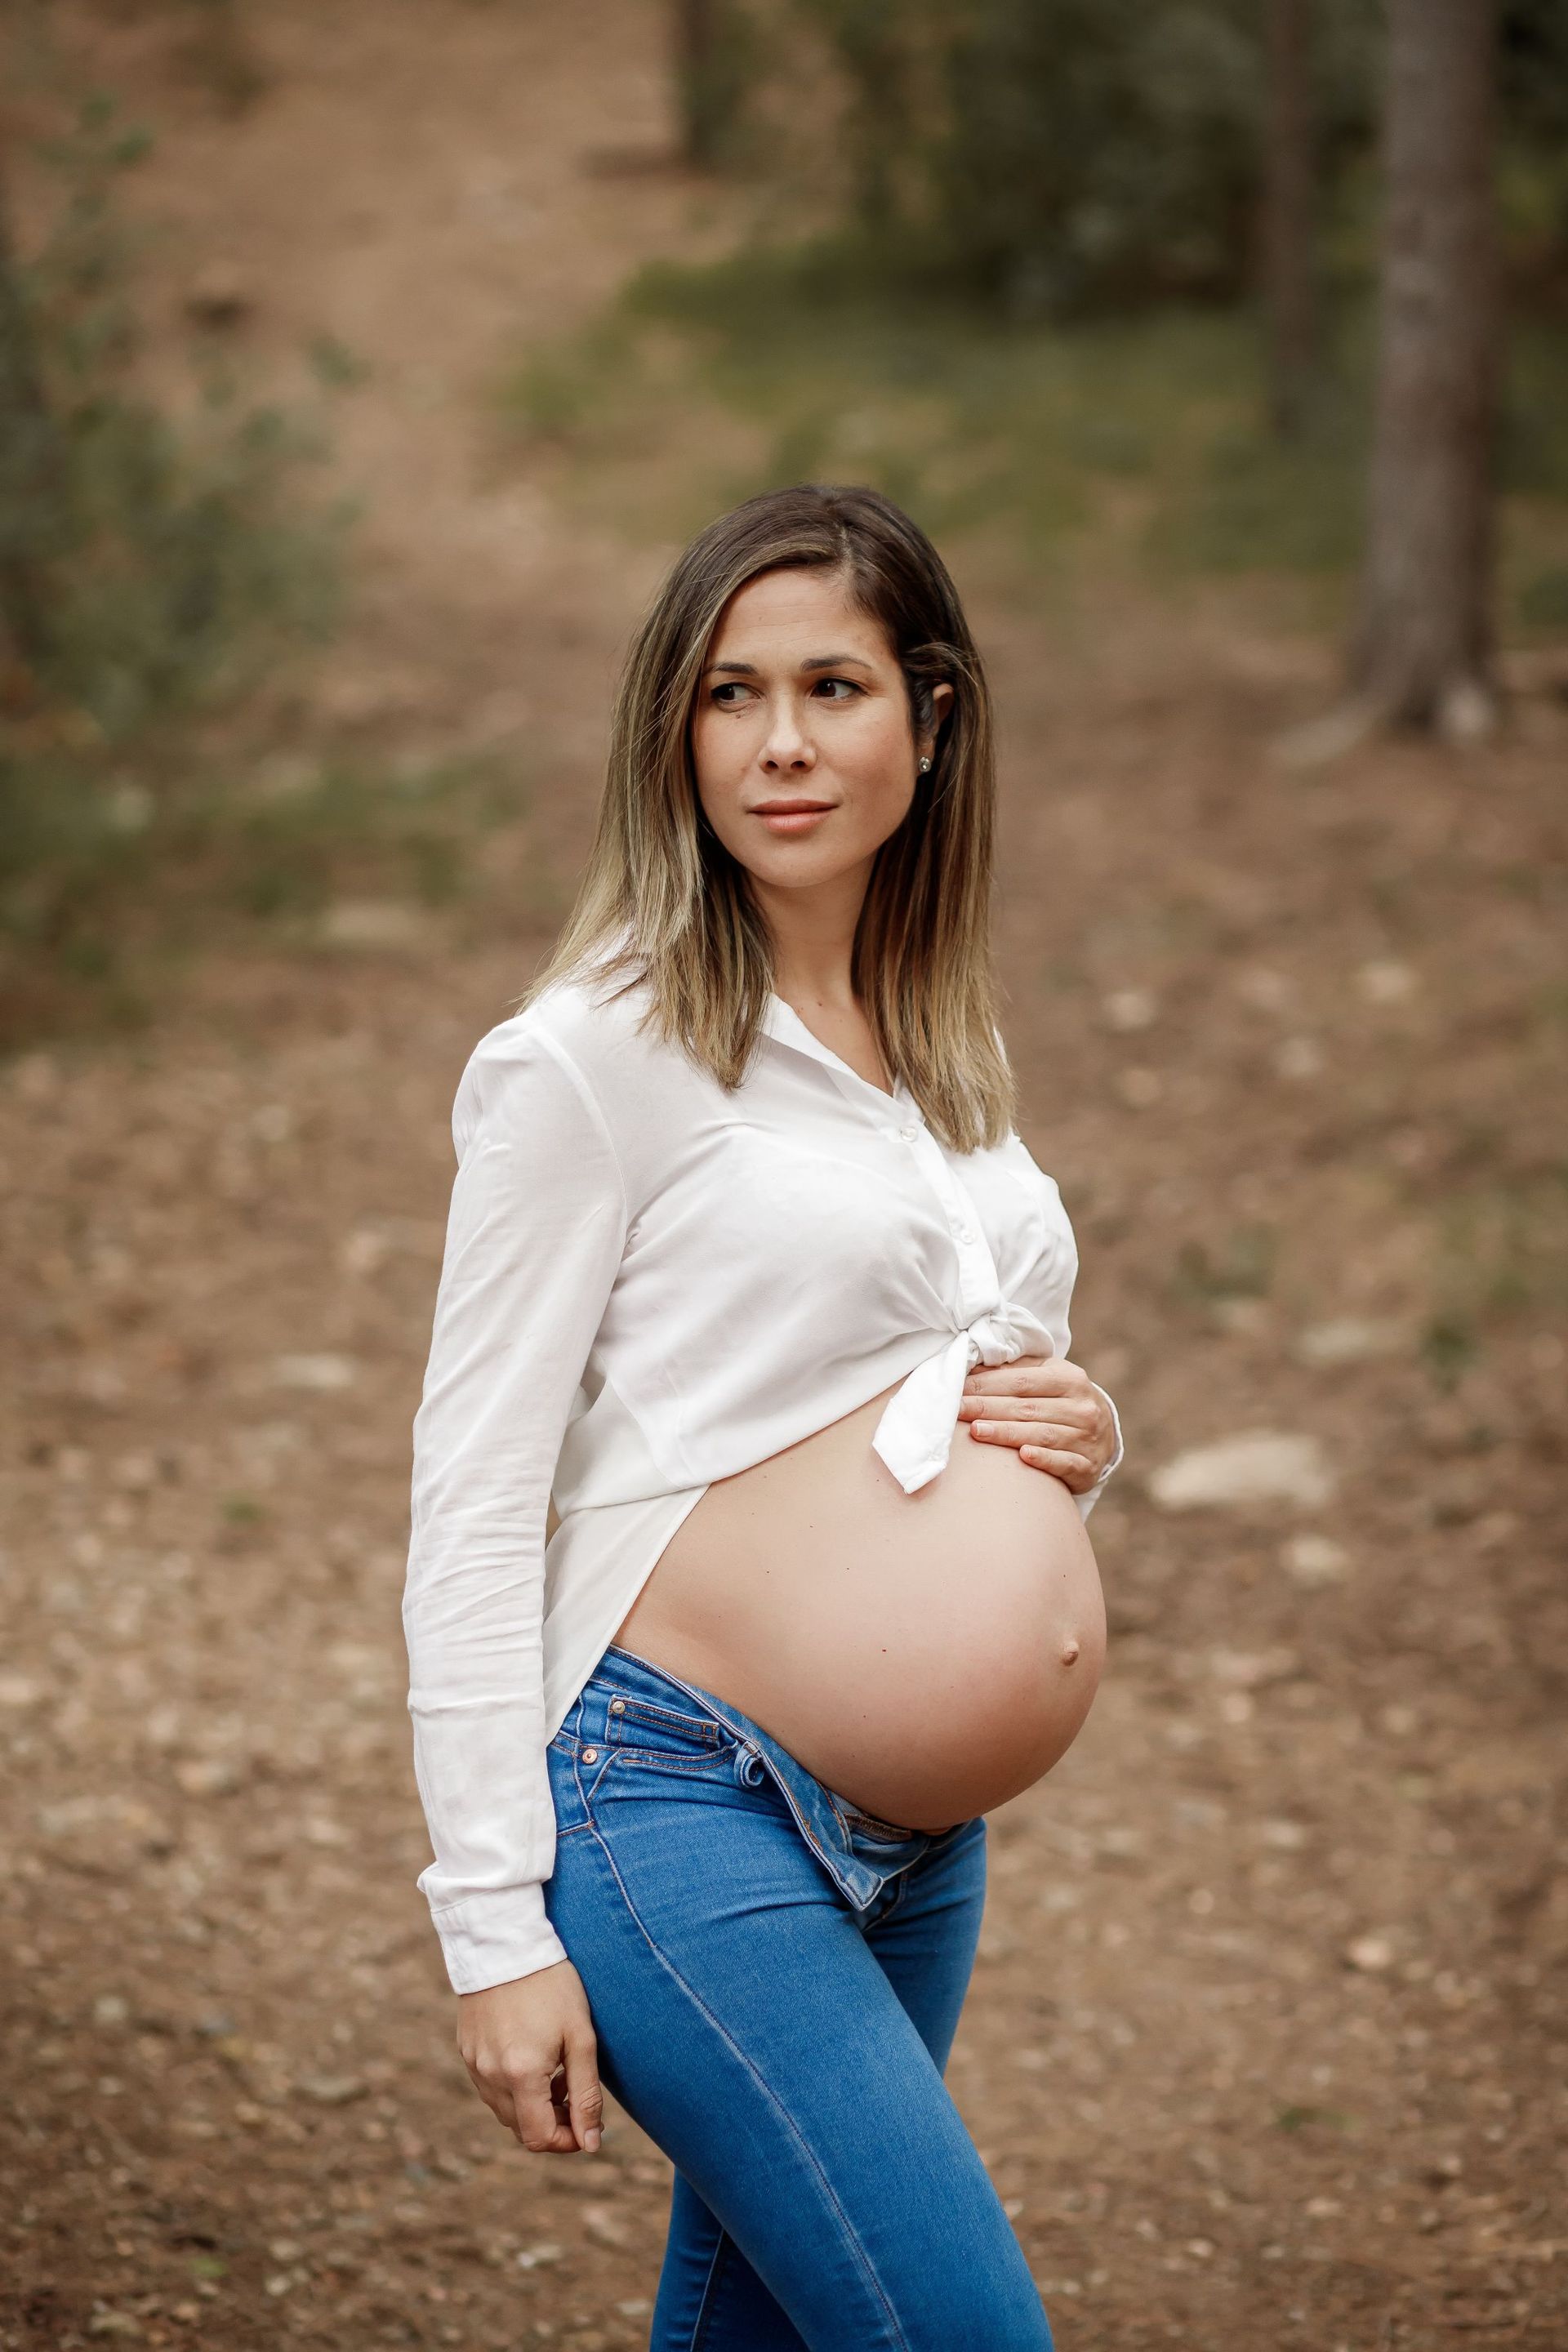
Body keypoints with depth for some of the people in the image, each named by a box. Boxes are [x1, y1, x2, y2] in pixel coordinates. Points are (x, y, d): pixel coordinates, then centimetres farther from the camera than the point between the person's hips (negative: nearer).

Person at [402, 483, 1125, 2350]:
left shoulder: (951, 1057, 12)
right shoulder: (593, 1058, -9)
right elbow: (472, 1503, -10)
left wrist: (1078, 1441, 1)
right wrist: (495, 1926, -13)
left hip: (918, 1831, 7)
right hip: (668, 1794, -7)